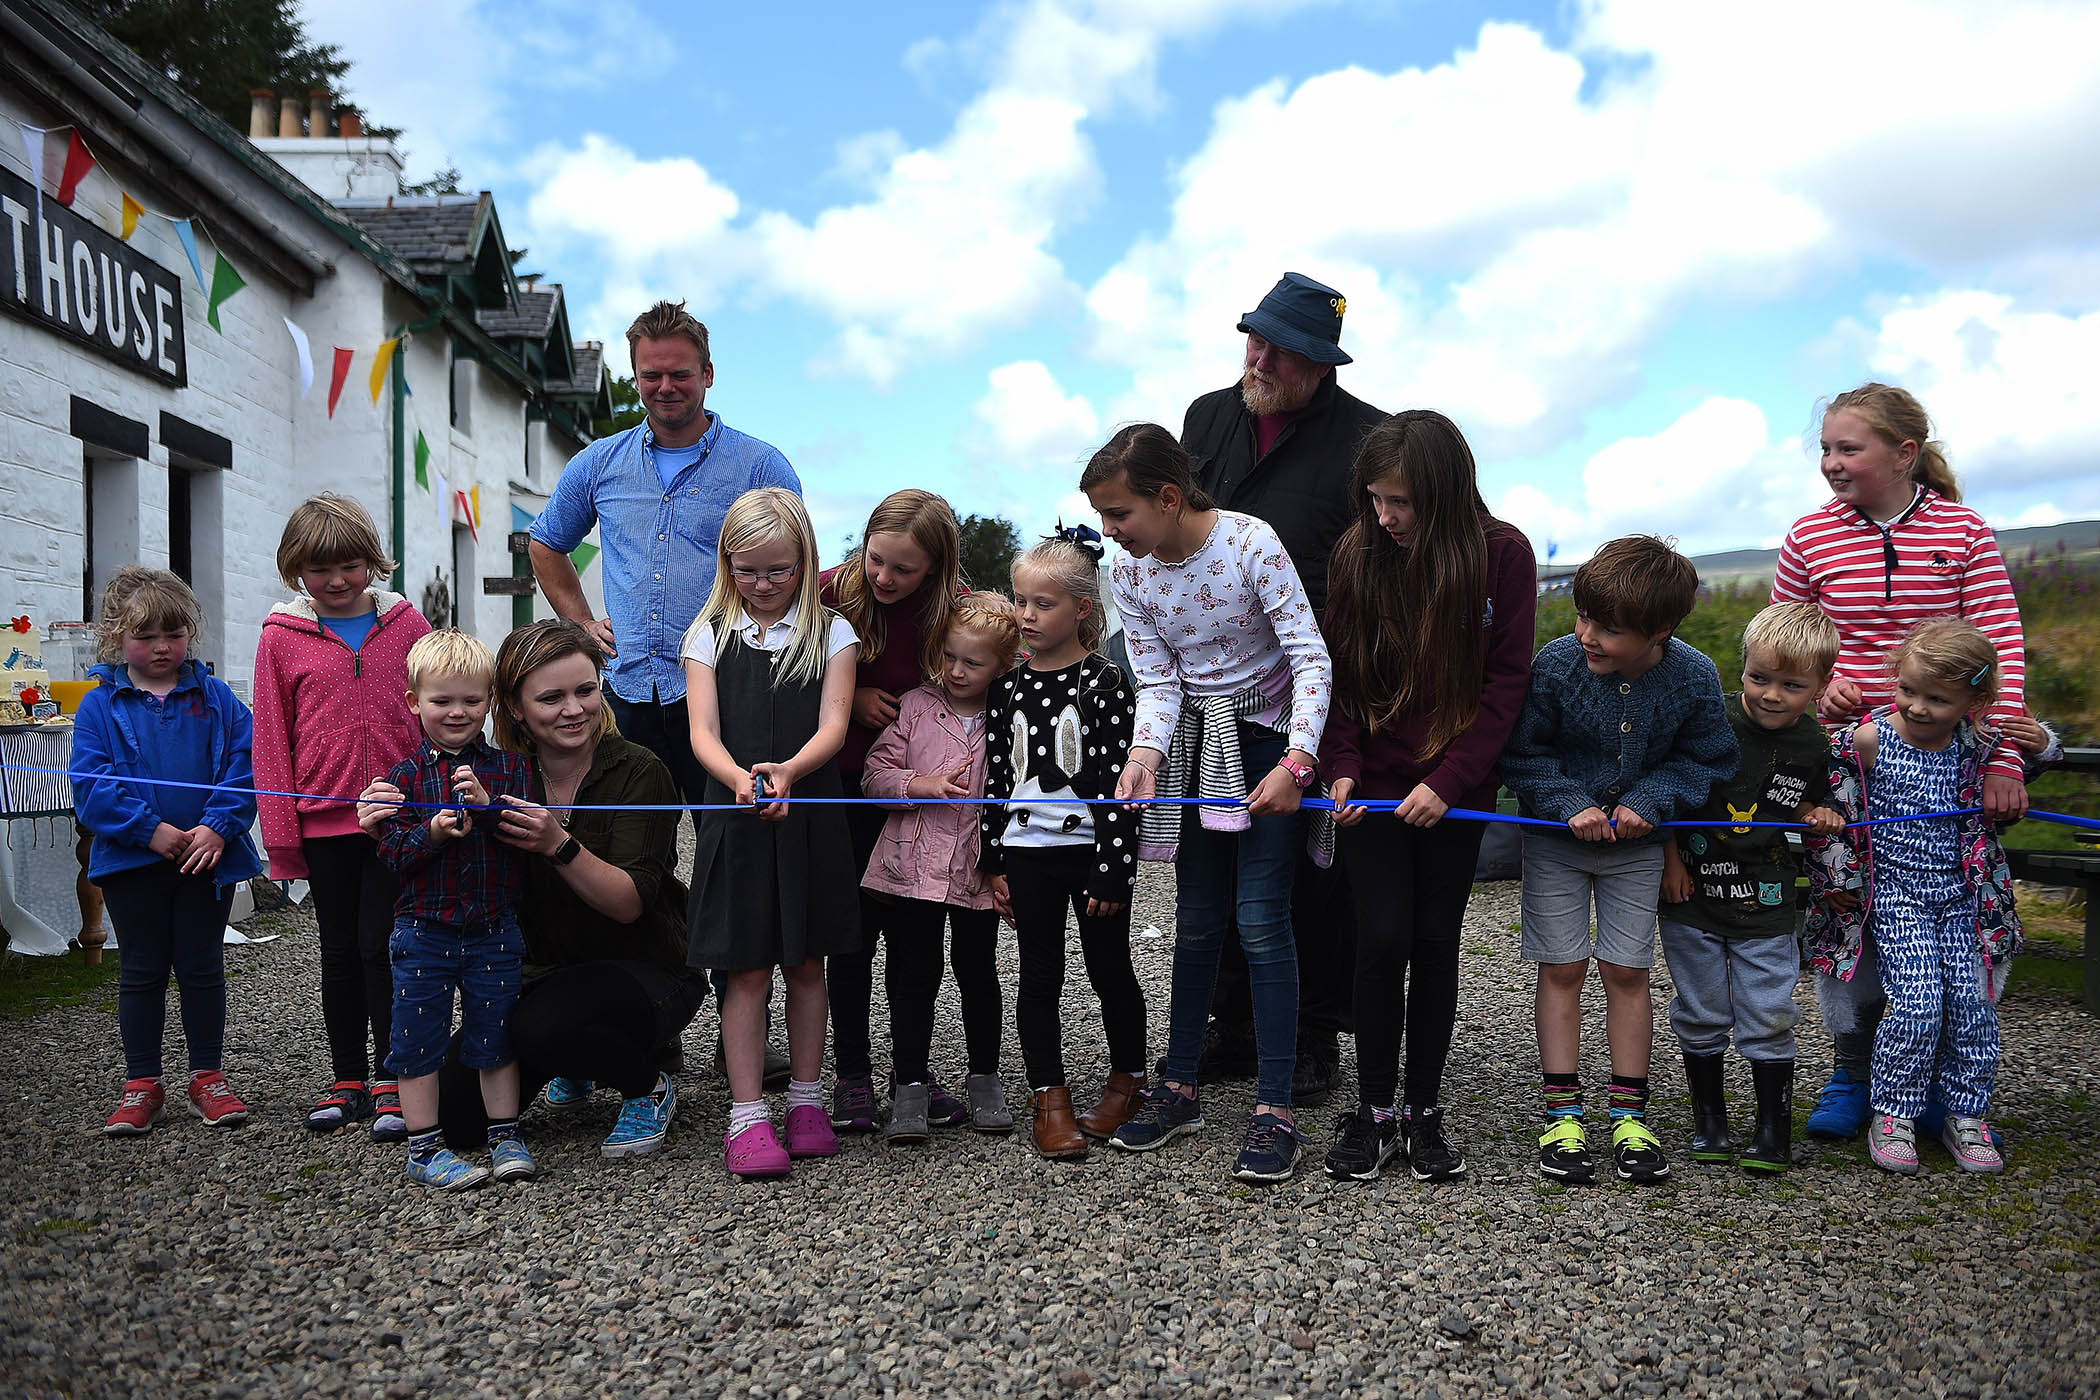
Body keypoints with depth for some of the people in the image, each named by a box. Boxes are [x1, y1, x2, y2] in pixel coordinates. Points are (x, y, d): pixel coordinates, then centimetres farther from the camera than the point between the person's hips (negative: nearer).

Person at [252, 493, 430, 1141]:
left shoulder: (406, 623, 2)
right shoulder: (281, 637, 1)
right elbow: (271, 738, 2)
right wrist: (281, 832, -1)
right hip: (324, 820, 1)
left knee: (381, 944, -3)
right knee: (339, 950, 12)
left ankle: (391, 1078, 10)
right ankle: (348, 1080, 23)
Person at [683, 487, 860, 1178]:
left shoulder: (830, 633, 4)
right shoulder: (710, 635, 5)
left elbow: (833, 724, -7)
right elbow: (703, 731, -5)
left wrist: (787, 770, -27)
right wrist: (738, 777, -27)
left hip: (809, 816, 1)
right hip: (735, 815, 0)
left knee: (805, 963, 9)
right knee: (747, 969, 1)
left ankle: (805, 1101, 23)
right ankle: (747, 1117, 9)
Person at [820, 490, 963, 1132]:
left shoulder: (954, 606, -12)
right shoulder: (832, 594, -15)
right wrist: (850, 697, -17)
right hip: (847, 784, -1)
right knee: (855, 925, 4)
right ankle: (851, 1074, 16)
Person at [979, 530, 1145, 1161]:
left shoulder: (1105, 683, -9)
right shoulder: (1011, 687, 5)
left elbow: (1118, 779, -12)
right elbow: (998, 776, 9)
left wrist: (1111, 869, -14)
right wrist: (994, 861, 6)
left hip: (1093, 847, -4)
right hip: (1029, 850, 4)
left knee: (1109, 969, 9)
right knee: (1039, 976, 7)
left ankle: (1128, 1078, 27)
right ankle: (1050, 1099, 16)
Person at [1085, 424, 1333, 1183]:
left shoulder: (1250, 542, -21)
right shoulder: (1130, 575, -6)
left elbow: (1312, 659, -22)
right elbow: (1158, 683, -4)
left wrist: (1296, 761, -31)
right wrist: (1146, 755, -24)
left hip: (1270, 741, -5)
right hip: (1195, 747, 5)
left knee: (1260, 916, -10)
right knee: (1196, 918, 11)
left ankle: (1275, 1109, -3)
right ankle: (1179, 1087, 22)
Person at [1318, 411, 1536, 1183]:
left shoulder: (1502, 554, -8)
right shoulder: (1358, 553, -4)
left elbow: (1505, 683, -7)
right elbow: (1339, 671, 0)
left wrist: (1448, 779, -14)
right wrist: (1342, 765, -12)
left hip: (1455, 787, 0)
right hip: (1373, 784, 0)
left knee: (1436, 942, 5)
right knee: (1382, 939, -4)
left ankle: (1424, 1110, 18)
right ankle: (1374, 1109, 11)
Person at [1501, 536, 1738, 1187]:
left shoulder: (1694, 678, -17)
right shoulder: (1555, 665, -21)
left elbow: (1706, 760, -2)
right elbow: (1523, 754, -10)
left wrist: (1648, 801, -17)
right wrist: (1571, 806, -22)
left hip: (1637, 841, 1)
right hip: (1556, 838, -1)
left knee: (1627, 971, 5)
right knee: (1562, 967, 2)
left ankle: (1628, 1112, 17)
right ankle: (1562, 1112, 10)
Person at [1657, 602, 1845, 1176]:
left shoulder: (1812, 746, -2)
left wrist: (1815, 817, -5)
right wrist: (1671, 860, -6)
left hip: (1765, 905, 2)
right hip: (1693, 896, -1)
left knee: (1768, 1019, 4)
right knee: (1700, 1016, 9)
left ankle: (1774, 1133, 18)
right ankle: (1709, 1124, 24)